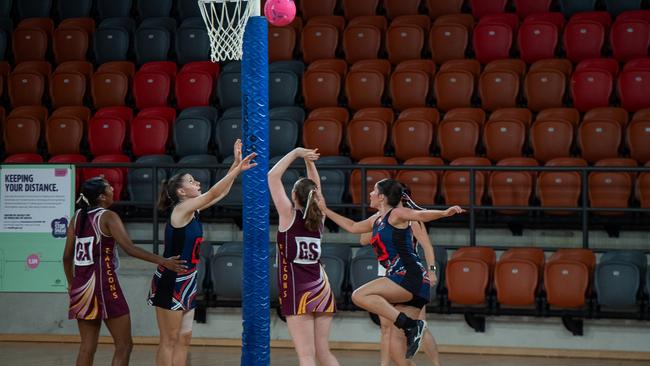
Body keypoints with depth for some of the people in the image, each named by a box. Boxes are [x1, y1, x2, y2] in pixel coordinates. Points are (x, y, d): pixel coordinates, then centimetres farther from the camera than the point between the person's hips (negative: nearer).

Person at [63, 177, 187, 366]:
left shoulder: (77, 217, 10)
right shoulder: (108, 217, -8)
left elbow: (67, 256, 12)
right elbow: (130, 248, -19)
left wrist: (71, 284, 25)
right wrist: (163, 262, -20)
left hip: (81, 285, 7)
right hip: (104, 283, -7)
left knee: (87, 347, 11)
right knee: (124, 345, 1)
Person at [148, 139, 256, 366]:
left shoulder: (193, 211, 10)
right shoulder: (182, 209, -13)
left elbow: (220, 193, 12)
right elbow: (214, 194, -20)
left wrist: (236, 164, 5)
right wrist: (238, 169, -21)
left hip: (186, 283, 9)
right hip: (171, 282, -9)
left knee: (183, 340, 9)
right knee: (169, 341, -5)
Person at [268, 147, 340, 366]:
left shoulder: (290, 215, -4)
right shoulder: (319, 218, 8)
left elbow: (273, 176, -2)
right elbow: (315, 186, 25)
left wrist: (296, 153, 4)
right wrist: (309, 161, 17)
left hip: (298, 292, -6)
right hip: (321, 289, 6)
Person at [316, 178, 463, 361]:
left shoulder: (396, 214, -3)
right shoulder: (376, 219, 22)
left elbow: (422, 215, -20)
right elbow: (352, 227, 38)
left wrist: (444, 213, -39)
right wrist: (325, 210, 42)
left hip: (409, 276, -9)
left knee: (360, 296, -20)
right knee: (397, 341, 3)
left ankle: (411, 325, -24)